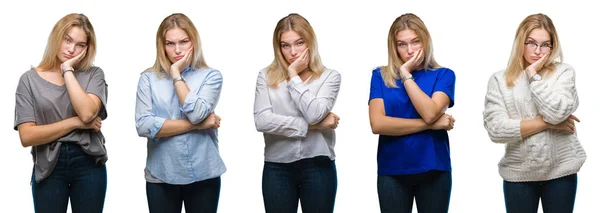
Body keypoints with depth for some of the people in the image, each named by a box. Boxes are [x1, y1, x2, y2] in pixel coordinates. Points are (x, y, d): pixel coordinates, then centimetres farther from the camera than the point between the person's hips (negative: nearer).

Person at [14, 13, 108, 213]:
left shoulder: (93, 74, 1)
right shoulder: (30, 79, 0)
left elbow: (87, 113, -18)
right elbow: (27, 136, -9)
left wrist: (68, 70, -11)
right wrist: (76, 122, -13)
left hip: (88, 164, 1)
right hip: (49, 166, 0)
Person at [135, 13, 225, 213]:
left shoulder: (211, 76, 1)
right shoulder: (148, 78, 2)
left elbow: (196, 113, -15)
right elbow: (143, 126, -11)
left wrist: (176, 74, -9)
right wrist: (196, 125, -11)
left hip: (203, 175, 0)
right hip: (160, 176, 0)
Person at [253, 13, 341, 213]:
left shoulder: (330, 76, 1)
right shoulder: (266, 76, 4)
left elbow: (314, 114, -16)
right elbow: (262, 121, -10)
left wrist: (293, 76, -7)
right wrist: (311, 126, -11)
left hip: (318, 166, -1)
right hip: (277, 168, 1)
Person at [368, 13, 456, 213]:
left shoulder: (443, 75, 0)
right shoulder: (381, 76, 2)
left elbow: (430, 113, -17)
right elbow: (377, 124, -11)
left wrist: (406, 75, -11)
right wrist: (430, 125, -13)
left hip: (433, 169, 0)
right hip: (391, 171, 0)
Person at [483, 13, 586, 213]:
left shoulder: (564, 72, 0)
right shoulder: (499, 80, 0)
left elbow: (557, 112, -18)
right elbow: (496, 129, -12)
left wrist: (533, 75, -10)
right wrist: (547, 123, -13)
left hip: (561, 170, 0)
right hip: (518, 174, 0)